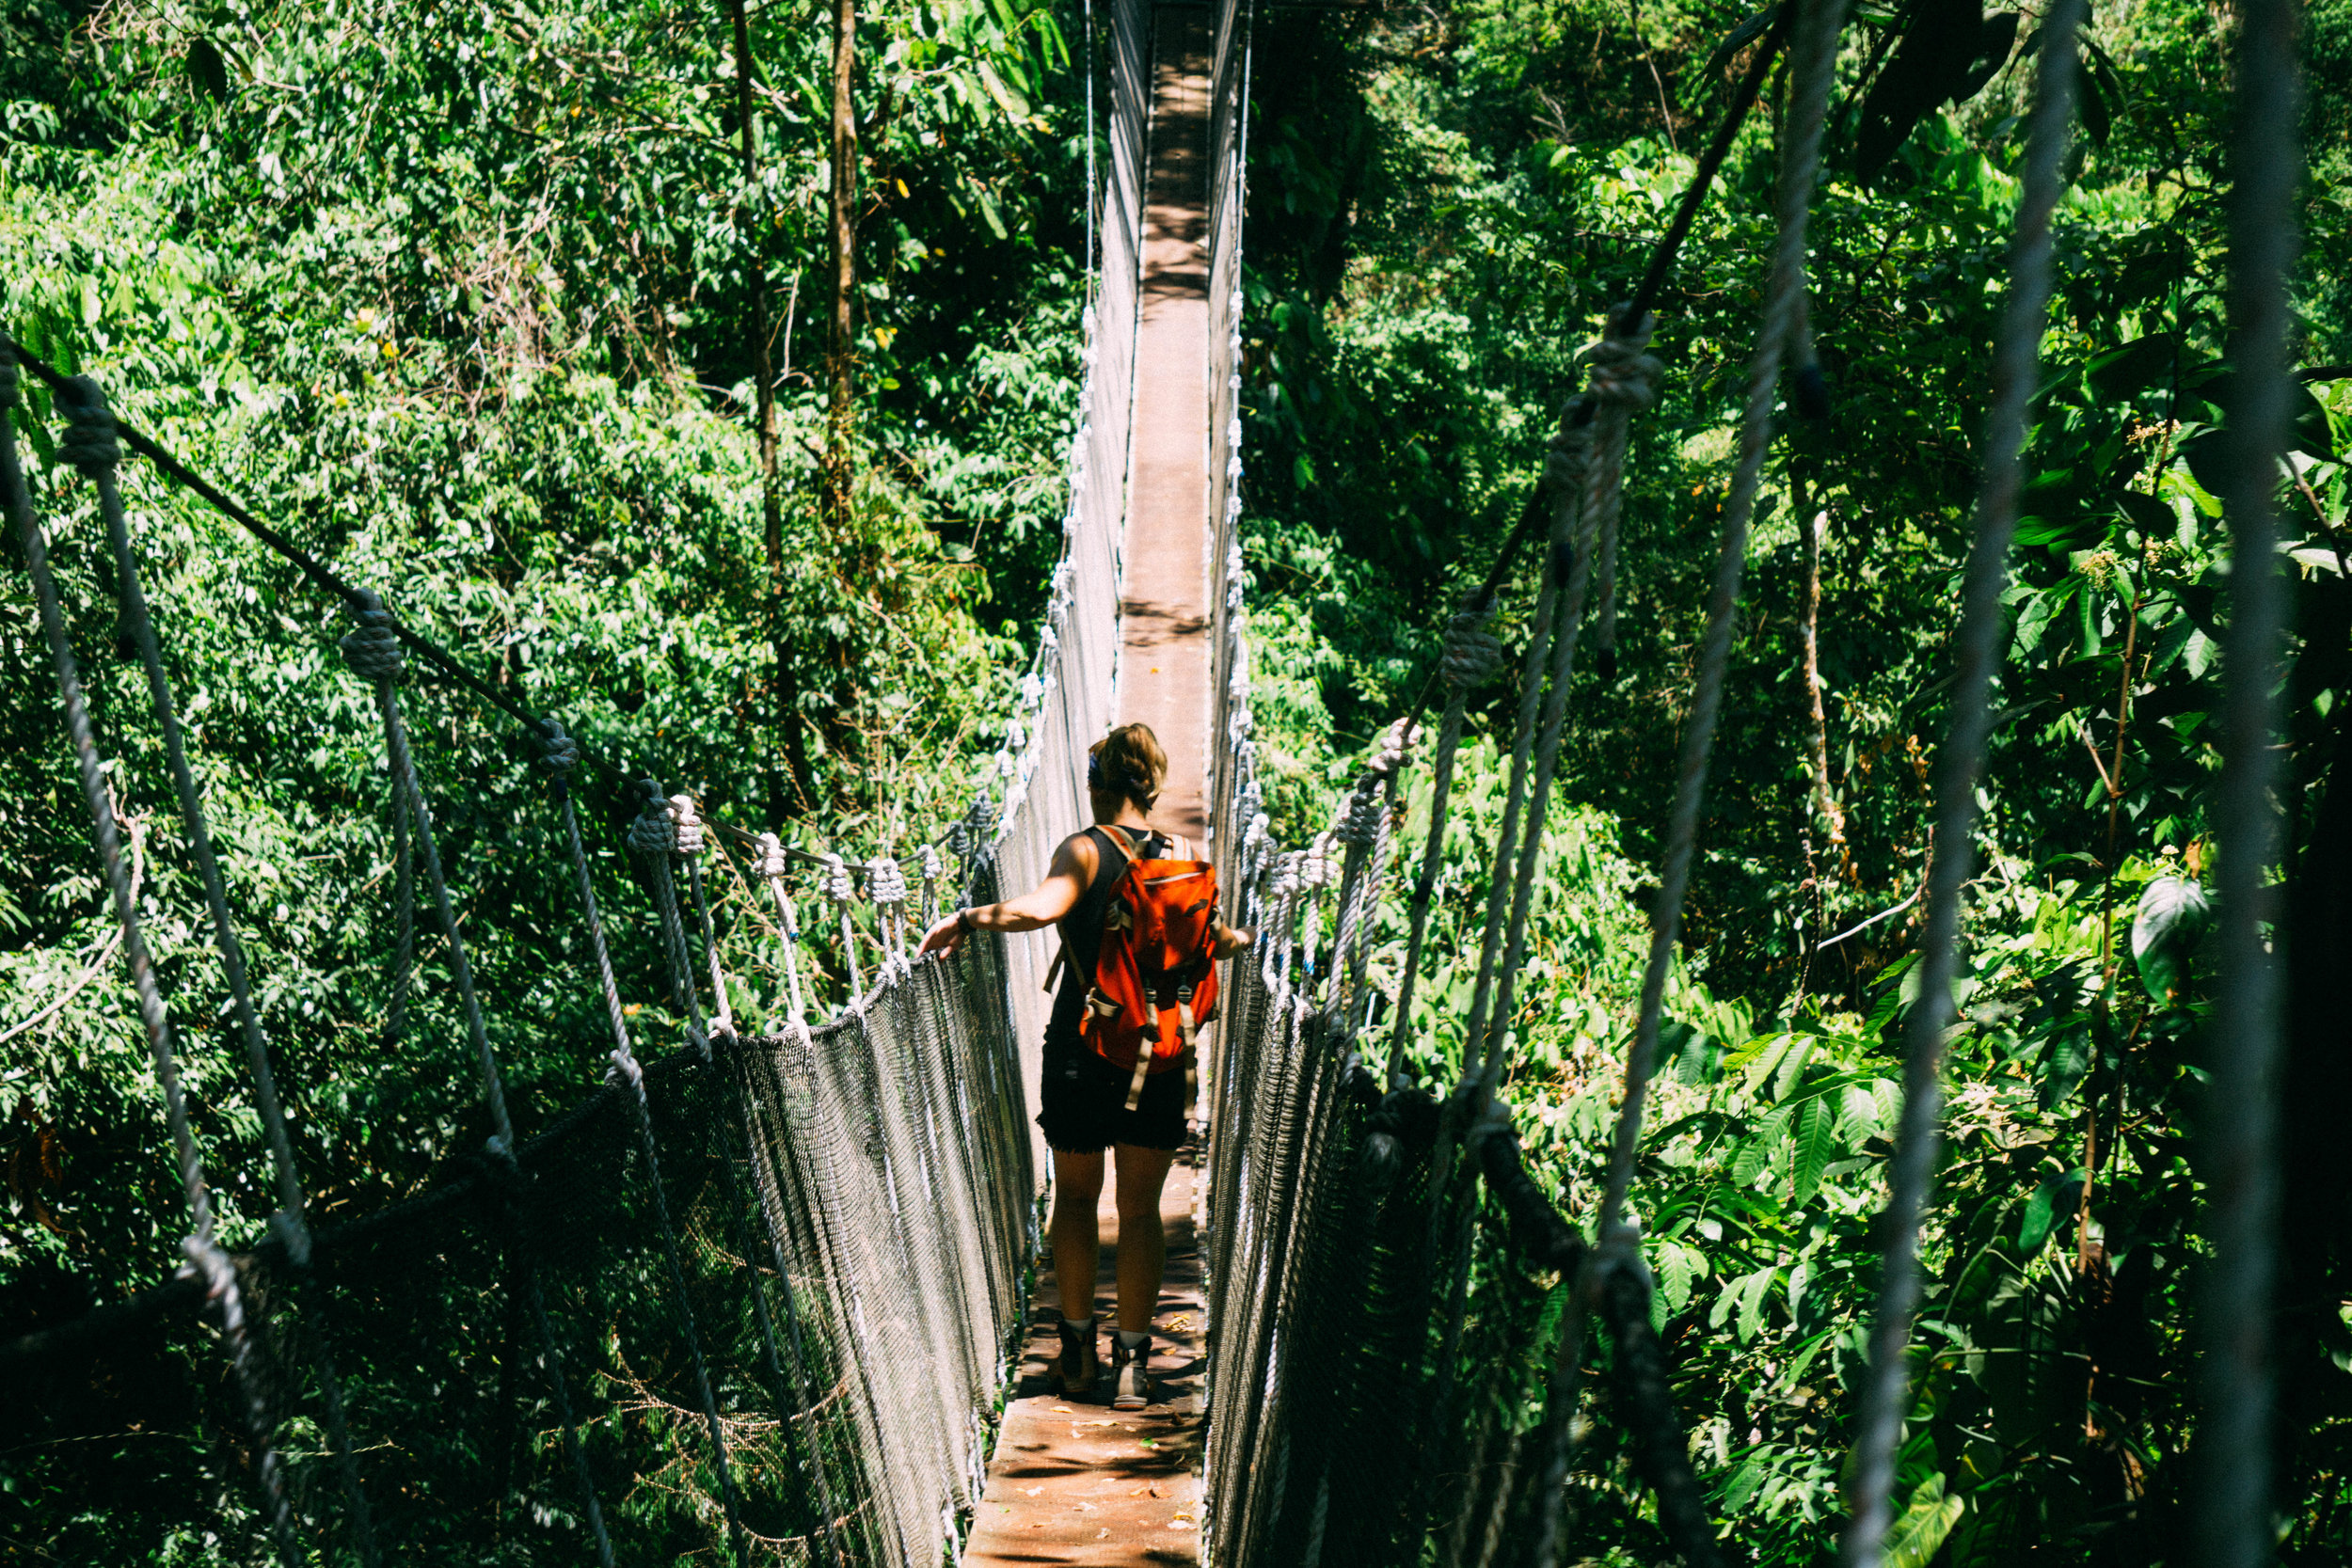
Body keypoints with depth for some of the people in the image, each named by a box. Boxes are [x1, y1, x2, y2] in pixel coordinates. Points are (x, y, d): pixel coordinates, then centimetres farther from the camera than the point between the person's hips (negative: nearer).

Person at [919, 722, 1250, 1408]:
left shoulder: (1085, 850, -11)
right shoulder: (1185, 856, 0)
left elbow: (1041, 907, -31)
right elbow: (1210, 942, 8)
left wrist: (967, 920, -22)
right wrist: (1242, 939, 29)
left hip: (1081, 1049, -2)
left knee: (1075, 1196, 16)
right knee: (1140, 1207, 11)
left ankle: (1078, 1349, 22)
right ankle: (1132, 1362, 11)